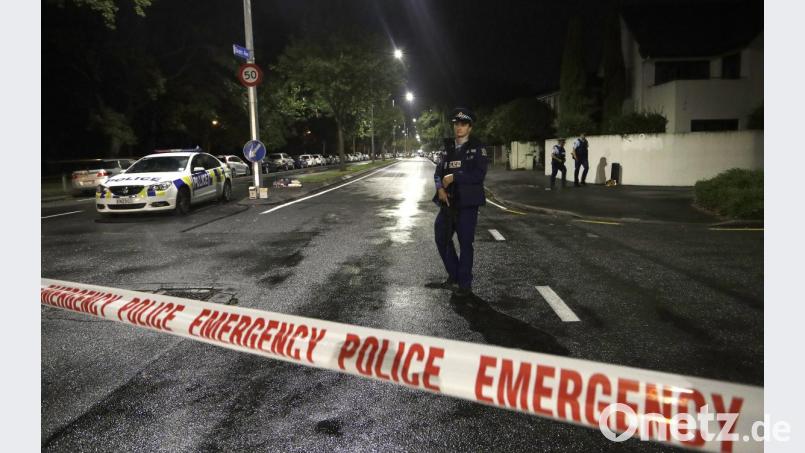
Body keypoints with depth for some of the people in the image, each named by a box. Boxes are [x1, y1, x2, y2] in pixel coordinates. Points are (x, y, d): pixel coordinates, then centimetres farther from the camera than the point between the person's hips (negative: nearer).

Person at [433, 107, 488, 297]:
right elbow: (438, 172, 8)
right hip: (448, 202, 5)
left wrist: (453, 177, -17)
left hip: (467, 203, -5)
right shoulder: (447, 148, 11)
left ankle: (464, 284, 14)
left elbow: (479, 174, -16)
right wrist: (440, 188, -12)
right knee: (441, 238, 9)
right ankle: (453, 276, 29)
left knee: (465, 243, 1)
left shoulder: (477, 148, -4)